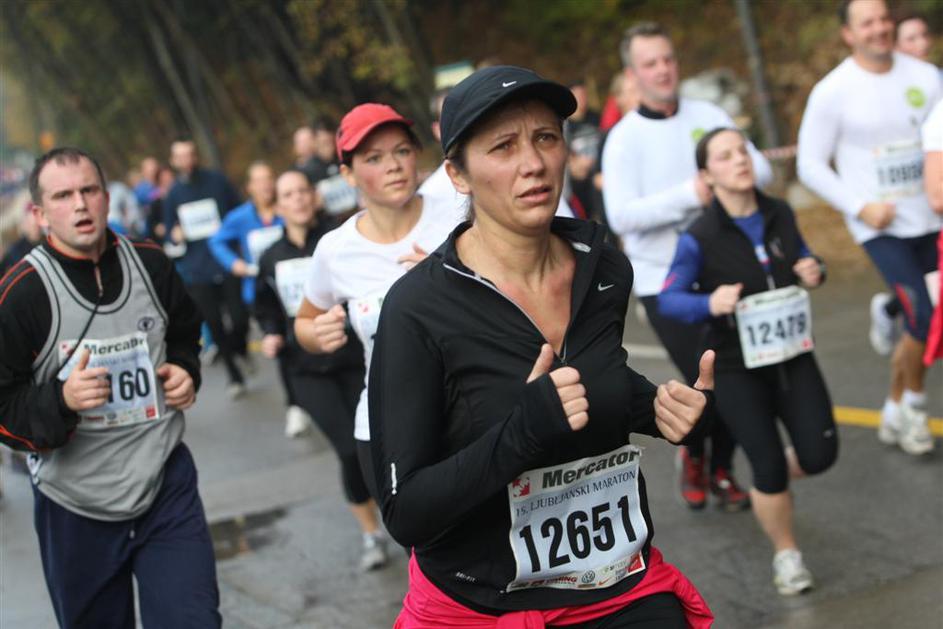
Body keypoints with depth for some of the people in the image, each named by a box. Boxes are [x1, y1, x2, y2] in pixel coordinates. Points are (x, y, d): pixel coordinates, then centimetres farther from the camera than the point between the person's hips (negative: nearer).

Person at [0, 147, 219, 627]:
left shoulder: (149, 264, 0)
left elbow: (186, 334, 21)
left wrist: (185, 371, 1)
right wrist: (61, 400, -26)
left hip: (166, 485, 2)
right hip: (75, 508, -2)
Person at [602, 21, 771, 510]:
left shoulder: (708, 115, 4)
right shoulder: (623, 139, -7)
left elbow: (761, 169, 1)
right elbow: (621, 216, -18)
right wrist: (689, 194, -26)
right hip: (663, 281, -3)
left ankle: (722, 470, 27)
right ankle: (693, 454, 25)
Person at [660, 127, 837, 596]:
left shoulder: (780, 215, -2)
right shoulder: (699, 239, -15)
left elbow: (803, 259, 15)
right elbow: (668, 299, -9)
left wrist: (814, 273, -9)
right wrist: (709, 303, -29)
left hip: (792, 356, 4)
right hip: (738, 368, -4)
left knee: (819, 454, -5)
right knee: (769, 467, -5)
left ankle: (771, 482, 31)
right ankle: (786, 554, 22)